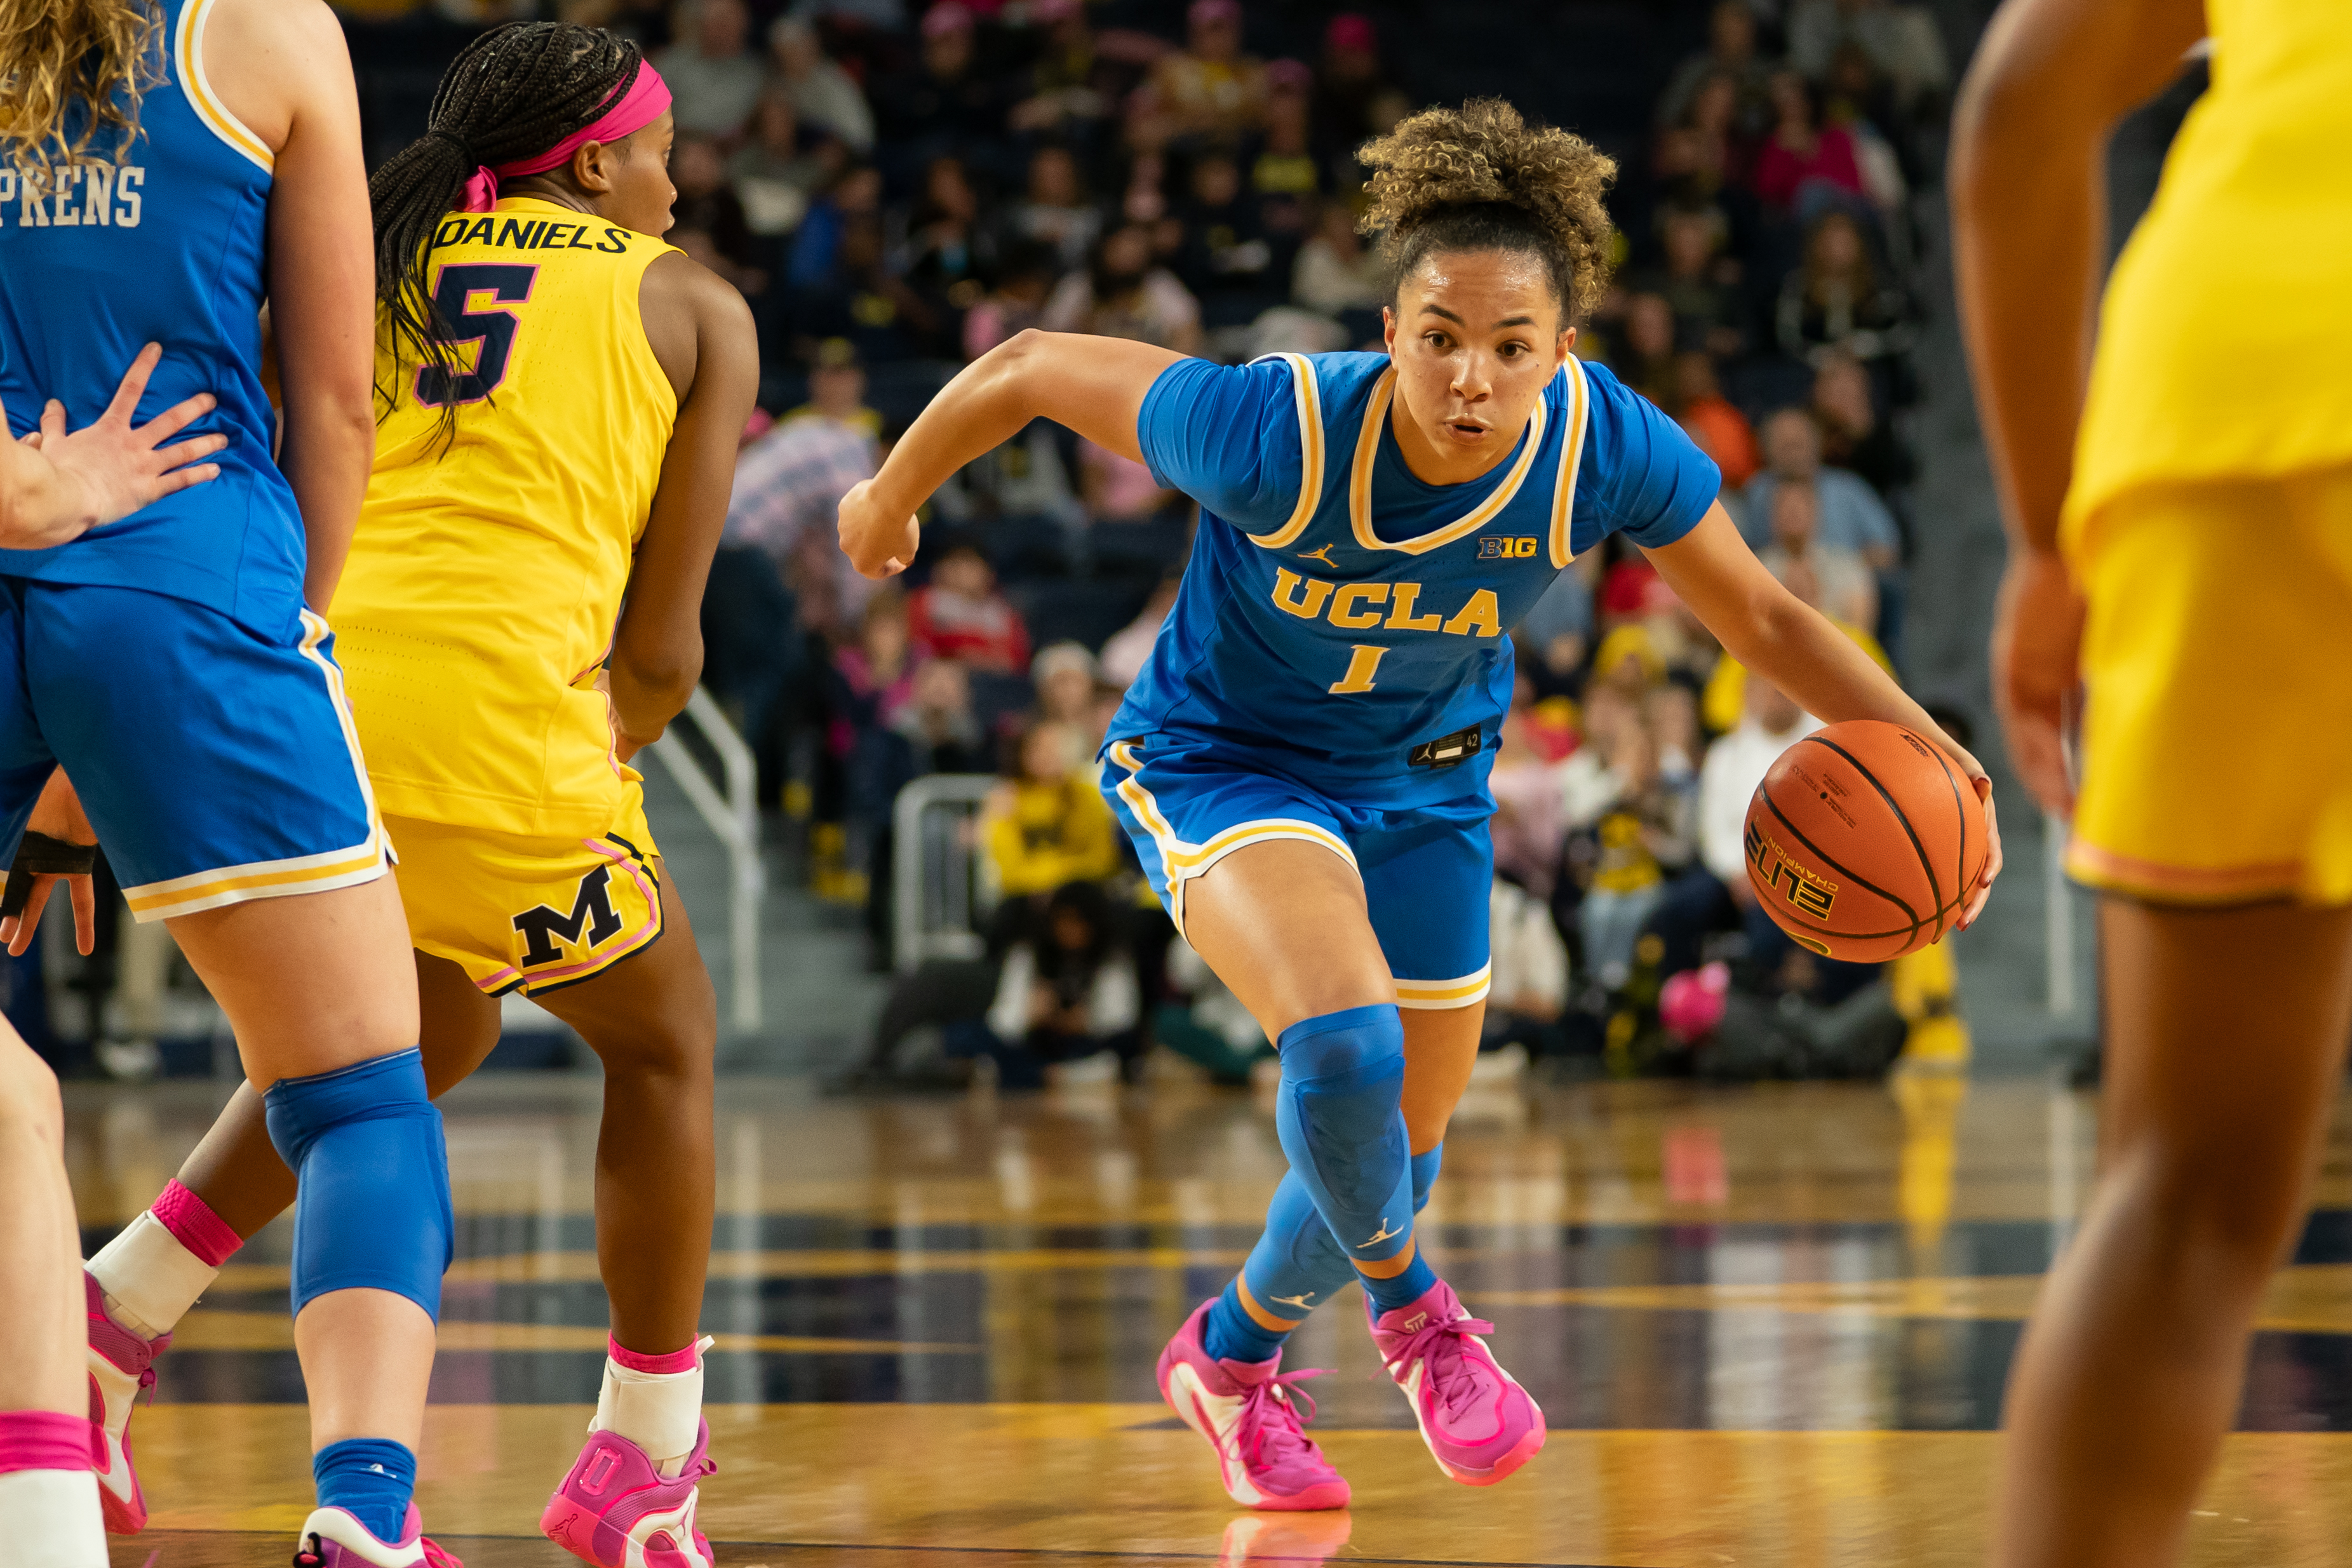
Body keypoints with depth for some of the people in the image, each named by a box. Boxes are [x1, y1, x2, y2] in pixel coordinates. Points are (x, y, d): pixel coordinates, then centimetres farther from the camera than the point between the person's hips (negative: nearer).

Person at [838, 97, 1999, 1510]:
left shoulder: (1608, 449, -26)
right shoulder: (1276, 435, -36)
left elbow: (1765, 617, -11)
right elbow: (1030, 369, -22)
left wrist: (1921, 748, -24)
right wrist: (892, 497, -5)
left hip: (1424, 787, 4)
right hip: (1220, 760, -4)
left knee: (1396, 1161, 13)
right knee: (1345, 1041, -31)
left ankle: (1234, 1357, 44)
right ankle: (1411, 1313, -1)